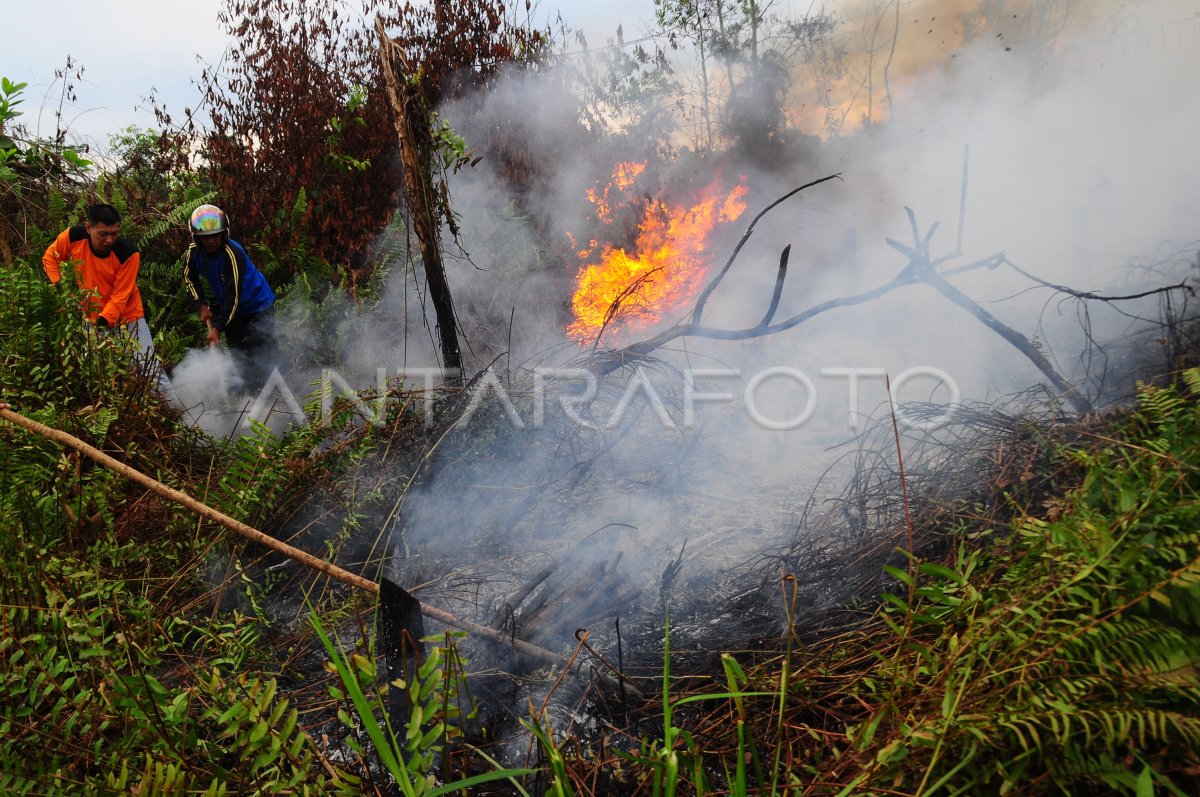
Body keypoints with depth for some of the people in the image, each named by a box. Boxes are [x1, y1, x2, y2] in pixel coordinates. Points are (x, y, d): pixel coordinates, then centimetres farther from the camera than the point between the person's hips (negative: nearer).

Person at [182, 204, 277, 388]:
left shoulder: (233, 253, -30)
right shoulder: (193, 252, -11)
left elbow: (232, 295, -31)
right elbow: (189, 278, 10)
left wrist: (218, 328, -32)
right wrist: (202, 306, -2)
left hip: (258, 307, -6)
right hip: (229, 309, 6)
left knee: (262, 360, -11)